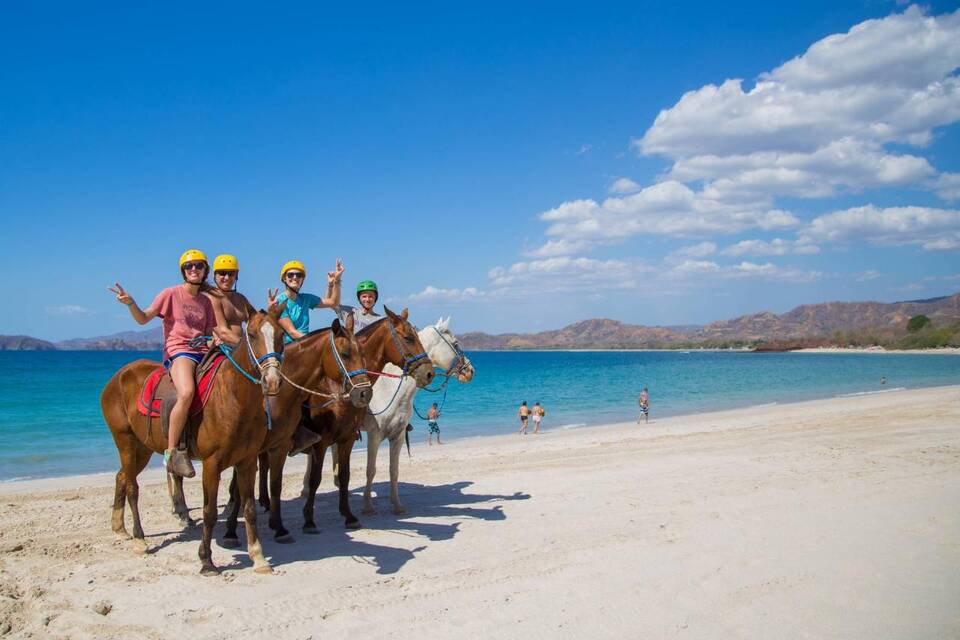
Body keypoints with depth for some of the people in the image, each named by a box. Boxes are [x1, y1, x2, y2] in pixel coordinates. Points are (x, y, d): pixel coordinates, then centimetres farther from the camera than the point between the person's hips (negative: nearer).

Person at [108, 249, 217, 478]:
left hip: (203, 352, 6)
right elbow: (143, 319, 0)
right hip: (178, 351, -6)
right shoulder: (171, 294, 6)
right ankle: (172, 452, -27)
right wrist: (130, 303, -17)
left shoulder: (206, 301, 19)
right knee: (187, 393, -35)